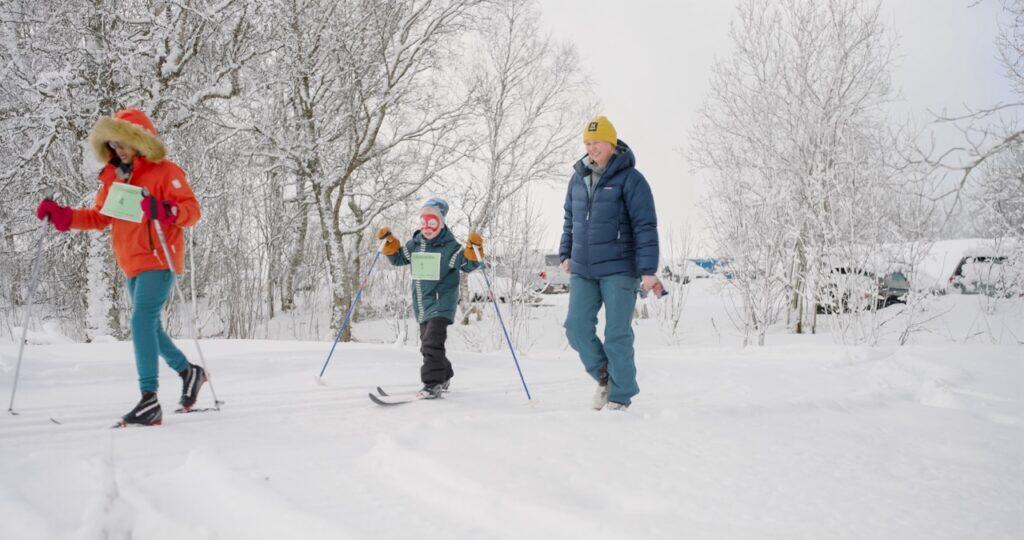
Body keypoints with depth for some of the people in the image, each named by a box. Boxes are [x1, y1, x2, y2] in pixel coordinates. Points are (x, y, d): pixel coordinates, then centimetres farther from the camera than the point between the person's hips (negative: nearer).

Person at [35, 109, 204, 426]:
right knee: (148, 327, 15)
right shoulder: (113, 177, 14)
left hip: (158, 261, -8)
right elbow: (99, 217, 18)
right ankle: (188, 371, 33)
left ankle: (149, 399, -20)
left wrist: (164, 210, -33)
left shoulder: (165, 172, -6)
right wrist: (63, 216, 5)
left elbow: (192, 209, -15)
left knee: (142, 322, -19)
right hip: (132, 265, 8)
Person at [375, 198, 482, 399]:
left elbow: (468, 265, -6)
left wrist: (474, 249, -23)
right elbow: (398, 258, 21)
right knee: (428, 344, 18)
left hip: (441, 302, -7)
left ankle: (433, 384, -15)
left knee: (432, 343, -19)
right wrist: (390, 242, 7)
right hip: (422, 304, 7)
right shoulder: (415, 243, 8)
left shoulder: (449, 246, -8)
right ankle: (444, 376, 37)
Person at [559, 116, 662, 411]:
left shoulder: (630, 179, -8)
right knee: (577, 327, -2)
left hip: (619, 270, -5)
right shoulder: (578, 179, 10)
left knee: (617, 335, -1)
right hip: (582, 271, 5)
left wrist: (647, 270, -15)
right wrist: (565, 254, 19)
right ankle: (604, 375, 21)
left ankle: (621, 396, 12)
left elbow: (645, 227, -11)